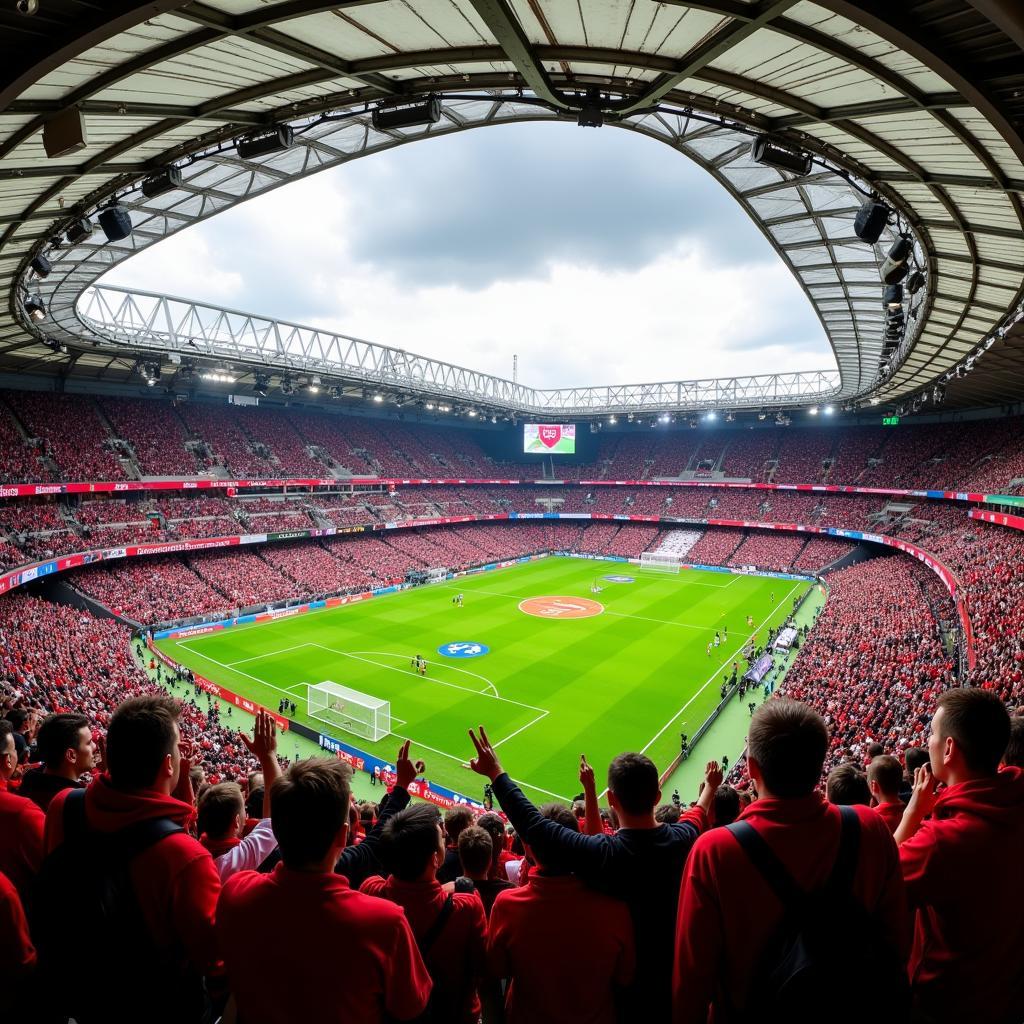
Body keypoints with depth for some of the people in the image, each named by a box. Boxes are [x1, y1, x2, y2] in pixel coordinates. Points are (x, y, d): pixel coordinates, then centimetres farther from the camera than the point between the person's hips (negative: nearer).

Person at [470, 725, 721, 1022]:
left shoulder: (602, 854, -35)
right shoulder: (681, 838, -20)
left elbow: (533, 825, -28)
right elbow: (697, 815, 5)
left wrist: (496, 773, -19)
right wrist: (710, 786, 27)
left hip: (628, 985, -3)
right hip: (676, 975, 4)